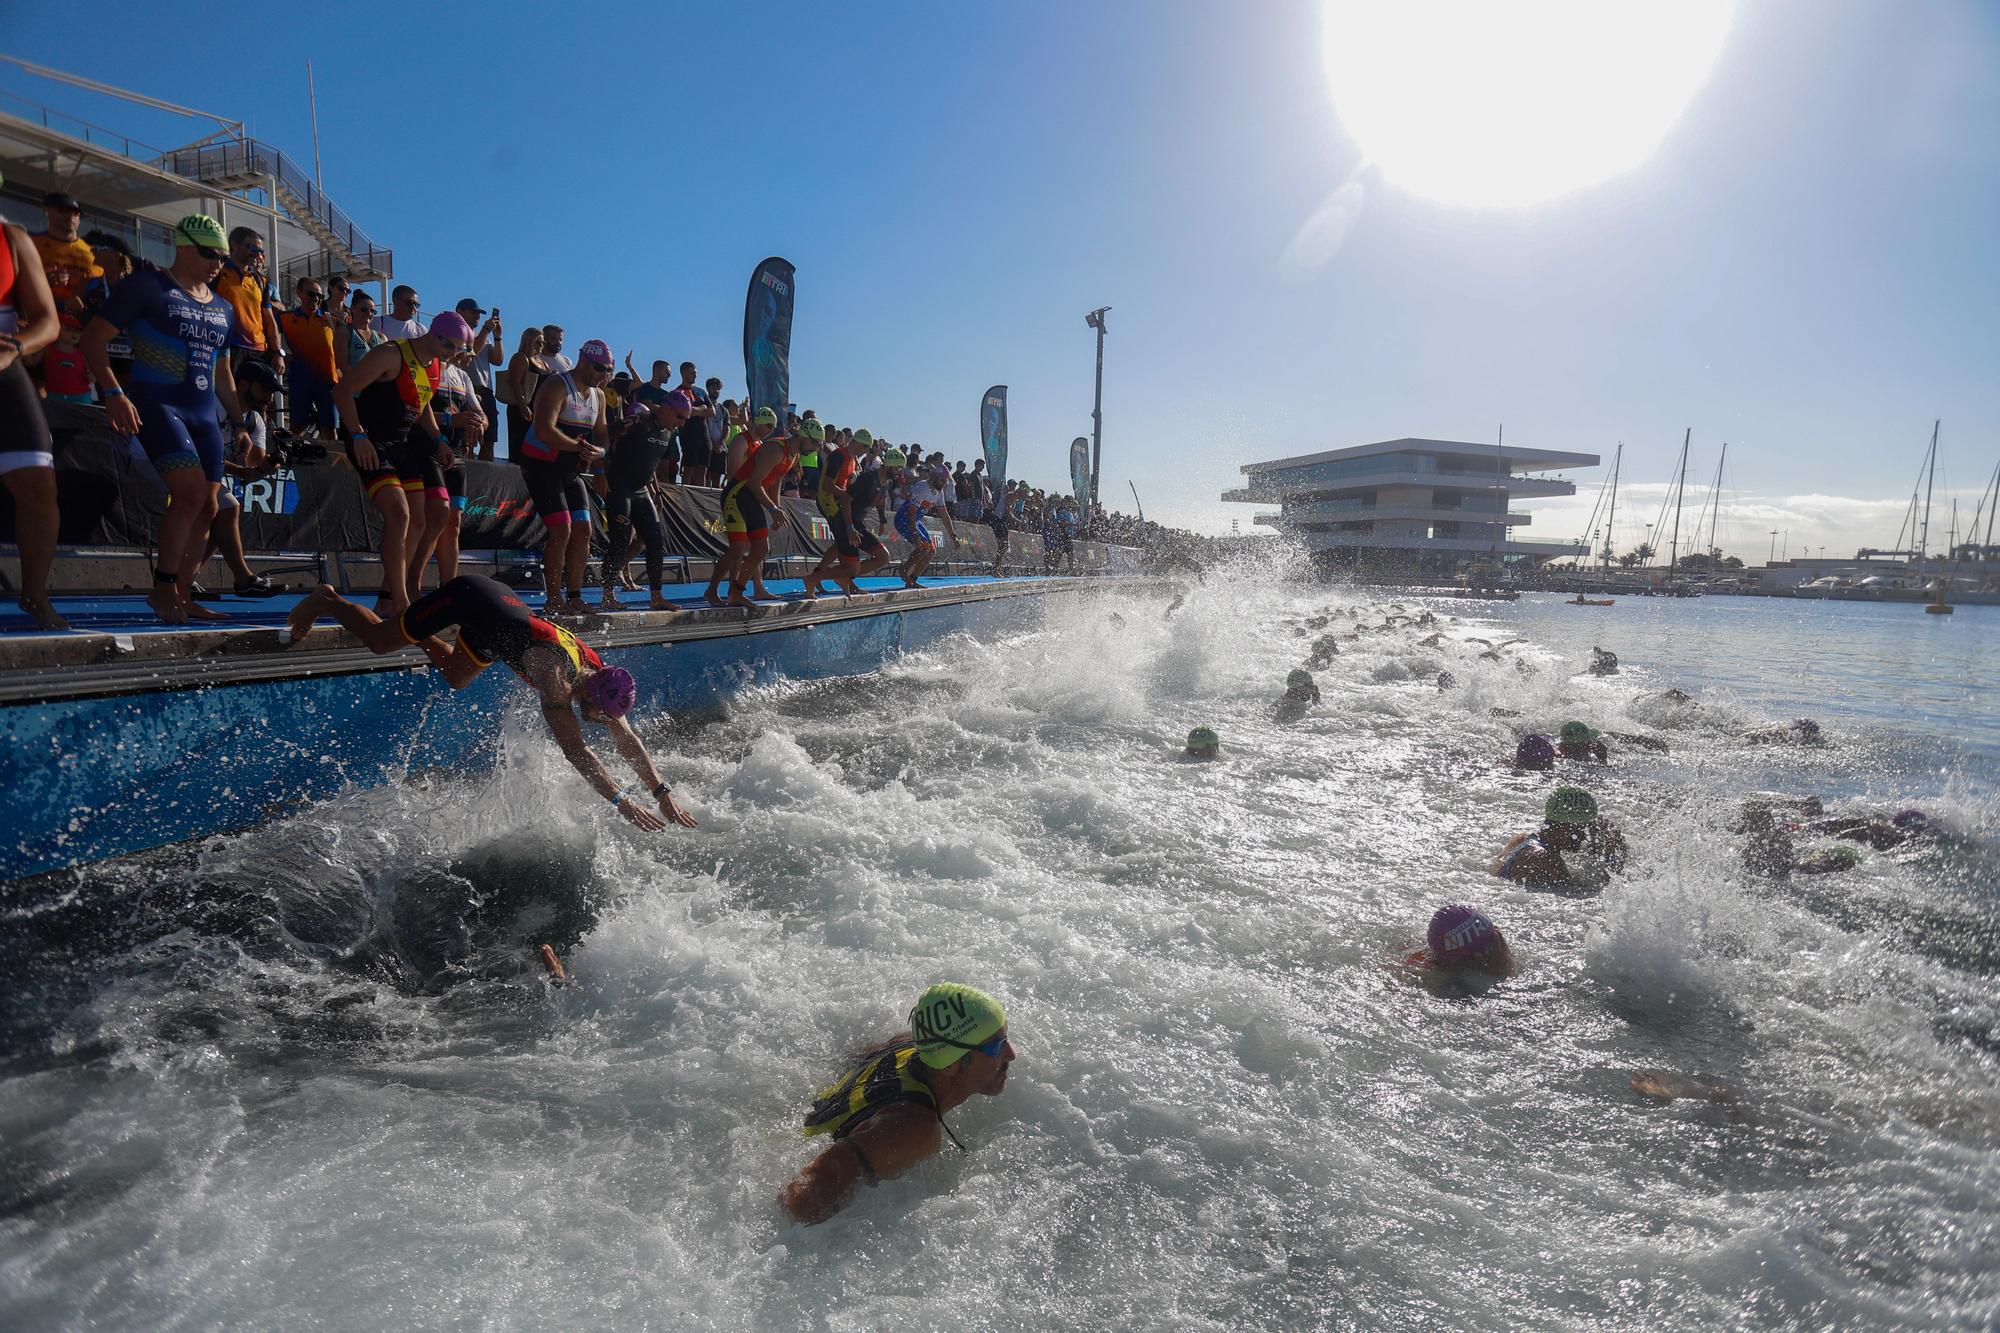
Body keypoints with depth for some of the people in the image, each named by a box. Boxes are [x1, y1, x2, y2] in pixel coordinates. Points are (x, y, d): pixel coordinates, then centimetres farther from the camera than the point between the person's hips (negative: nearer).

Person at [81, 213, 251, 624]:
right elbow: (94, 338, -7)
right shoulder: (147, 286, -2)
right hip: (157, 405, -7)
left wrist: (239, 423, 19)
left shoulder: (222, 309, 17)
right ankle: (163, 586, -8)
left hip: (204, 413, 7)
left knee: (207, 508, 1)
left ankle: (181, 596, 10)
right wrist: (114, 393, -19)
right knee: (192, 492, -23)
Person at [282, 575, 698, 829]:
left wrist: (663, 794, -18)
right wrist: (621, 800, -46)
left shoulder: (599, 675, -17)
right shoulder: (555, 673, -38)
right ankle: (326, 601, 32)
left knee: (455, 679, 26)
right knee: (378, 641, 9)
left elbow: (628, 741, -12)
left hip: (500, 601, 7)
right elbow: (573, 748, -43)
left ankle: (413, 632, 44)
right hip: (468, 596, -7)